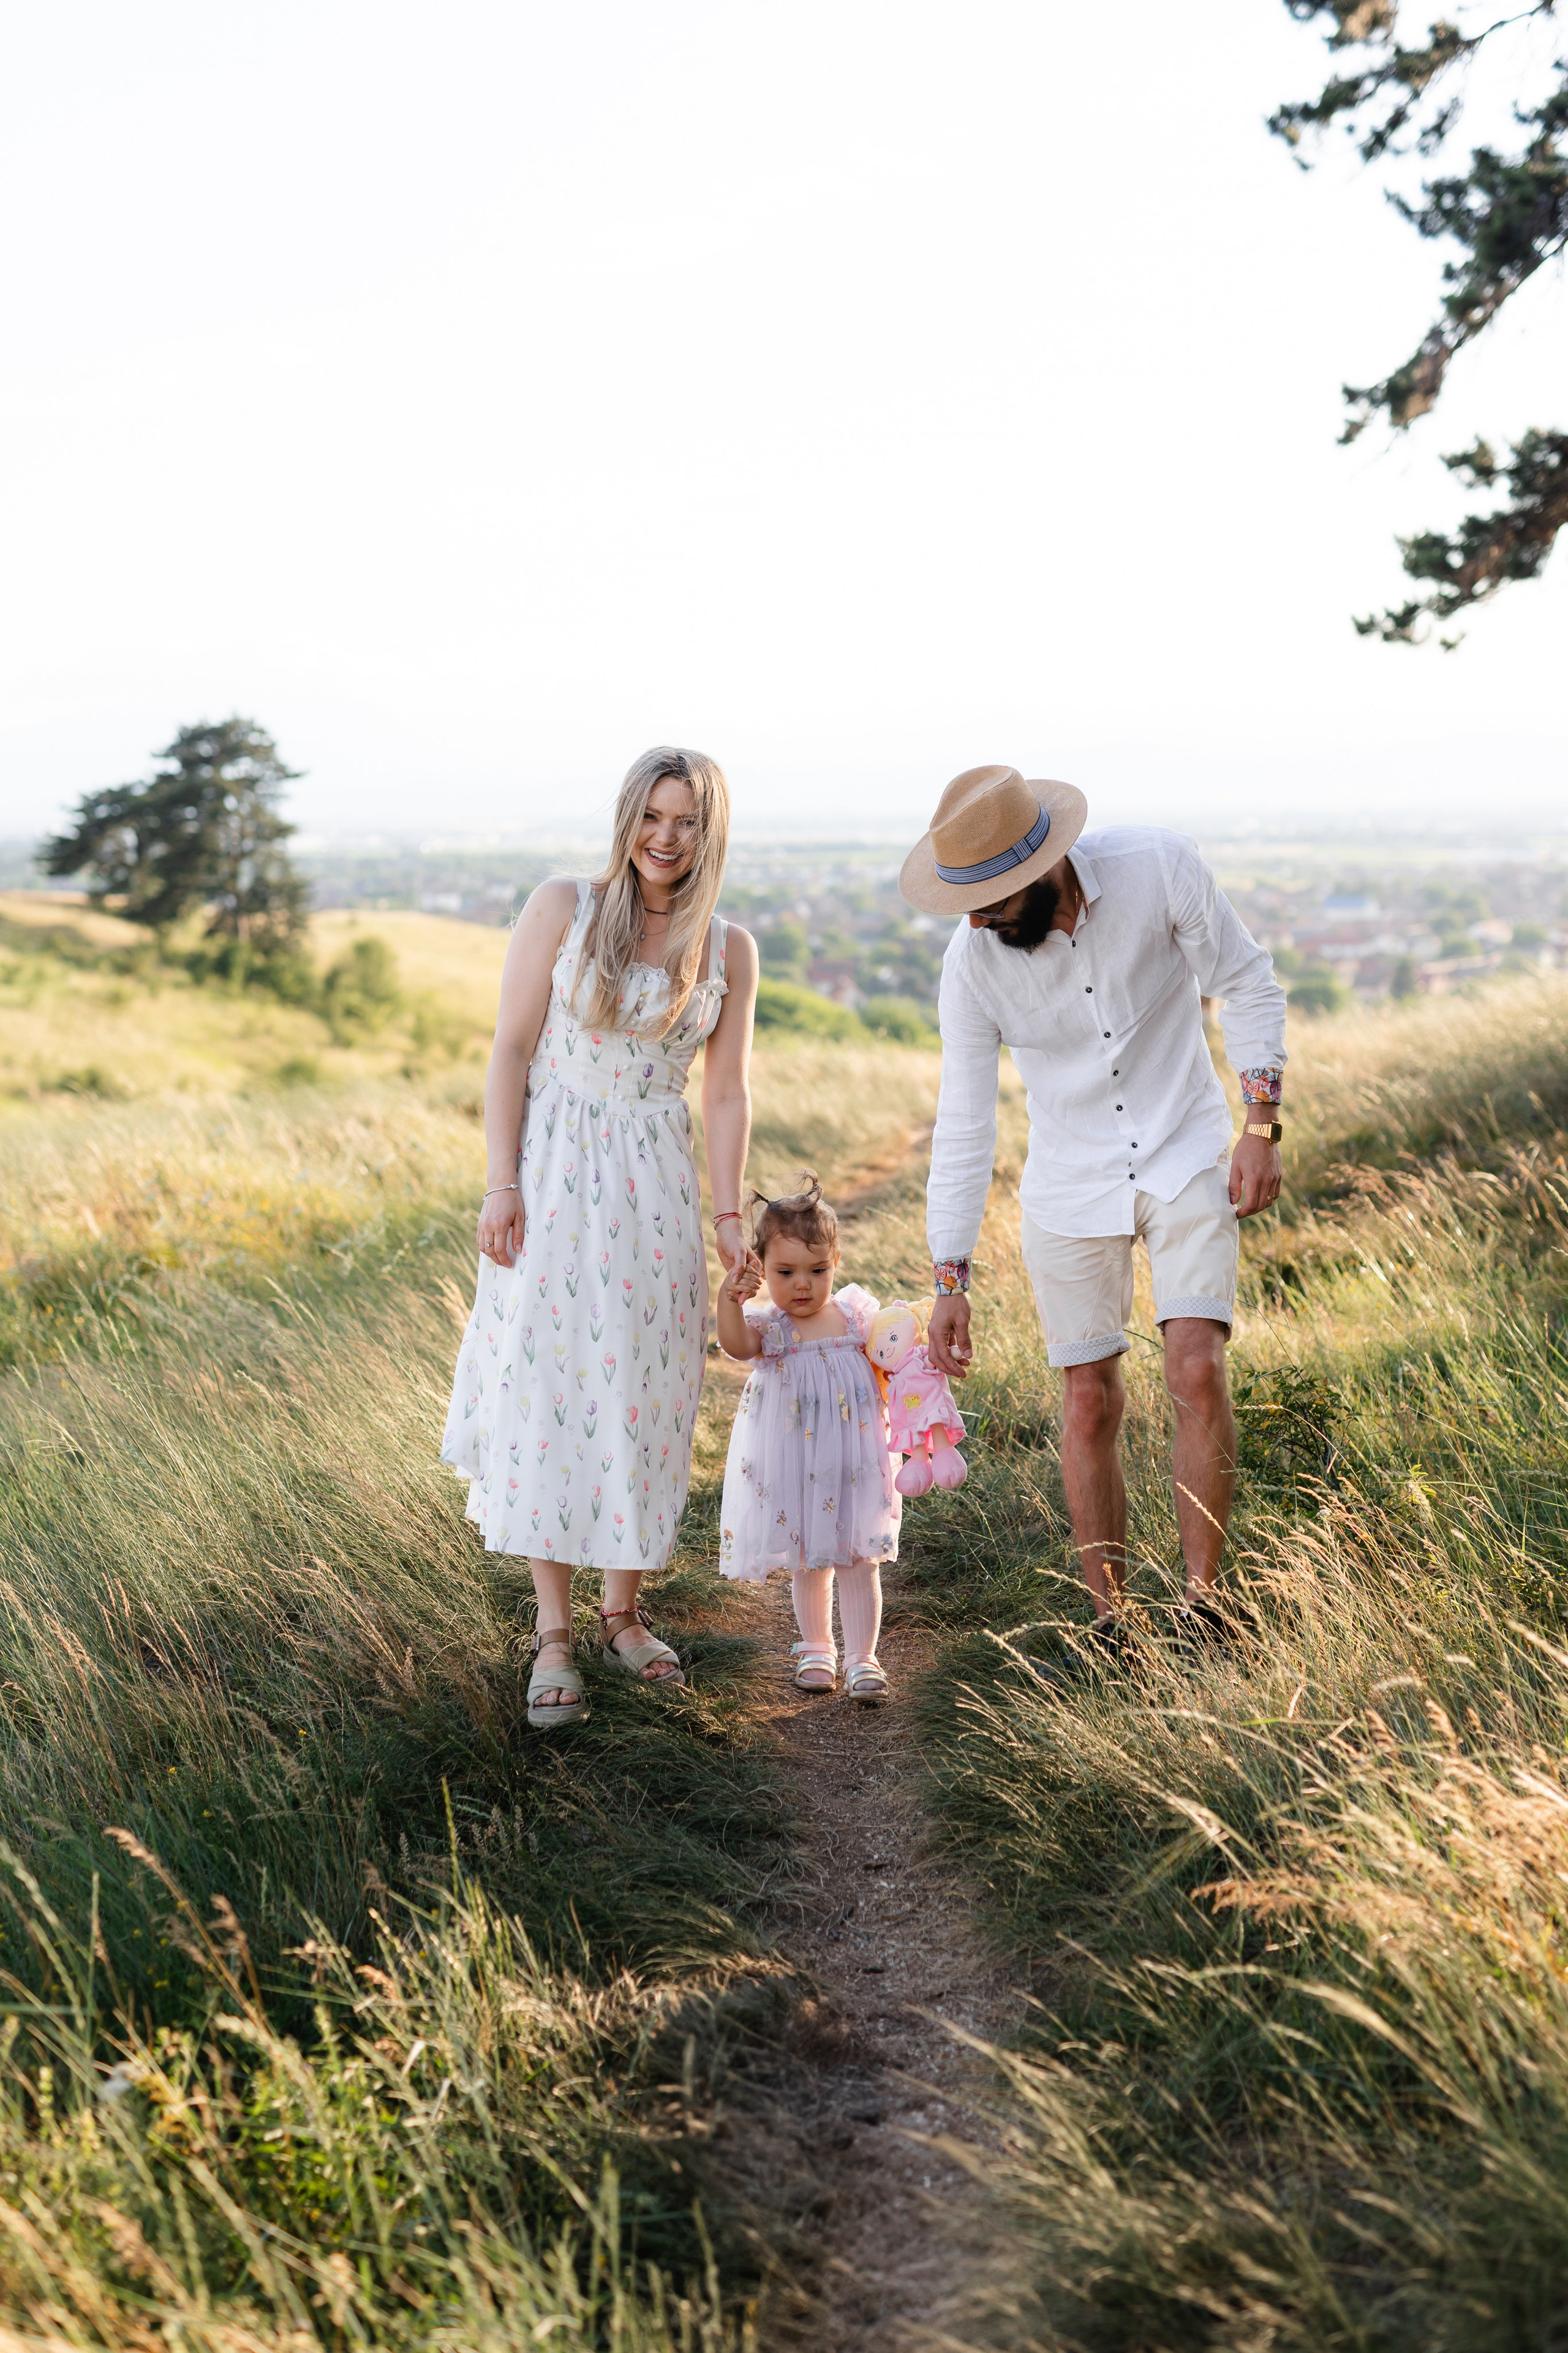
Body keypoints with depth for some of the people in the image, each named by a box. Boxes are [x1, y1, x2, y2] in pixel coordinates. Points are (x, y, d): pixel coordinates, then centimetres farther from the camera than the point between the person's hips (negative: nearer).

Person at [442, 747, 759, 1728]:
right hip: (555, 1174, -2)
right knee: (549, 1391, -2)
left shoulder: (730, 950, 4)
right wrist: (502, 1186, -10)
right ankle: (555, 1635, 5)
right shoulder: (562, 909, -3)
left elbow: (728, 1093, 5)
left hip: (656, 1187, 2)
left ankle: (625, 1610, 23)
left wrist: (731, 1219, -2)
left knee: (644, 1395, 7)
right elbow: (512, 1052, -4)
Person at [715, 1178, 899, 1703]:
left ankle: (862, 1659, 13)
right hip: (793, 1472, 0)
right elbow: (737, 1345, -38)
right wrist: (730, 1300, -56)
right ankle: (817, 1650, 35)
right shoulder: (768, 1327, -14)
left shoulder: (855, 1314, -5)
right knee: (807, 1565, 16)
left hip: (853, 1467, 1)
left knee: (858, 1562, 3)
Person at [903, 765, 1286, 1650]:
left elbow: (1250, 986, -6)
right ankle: (1111, 1617, 15)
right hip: (1072, 1187, 1)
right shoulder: (972, 961, -16)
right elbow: (964, 1126, -9)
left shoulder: (1158, 866, -20)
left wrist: (1262, 1124, -13)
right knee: (1091, 1402, 2)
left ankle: (1204, 1597, -1)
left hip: (1186, 1155, -1)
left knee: (1199, 1371, -15)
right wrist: (951, 1280, -8)